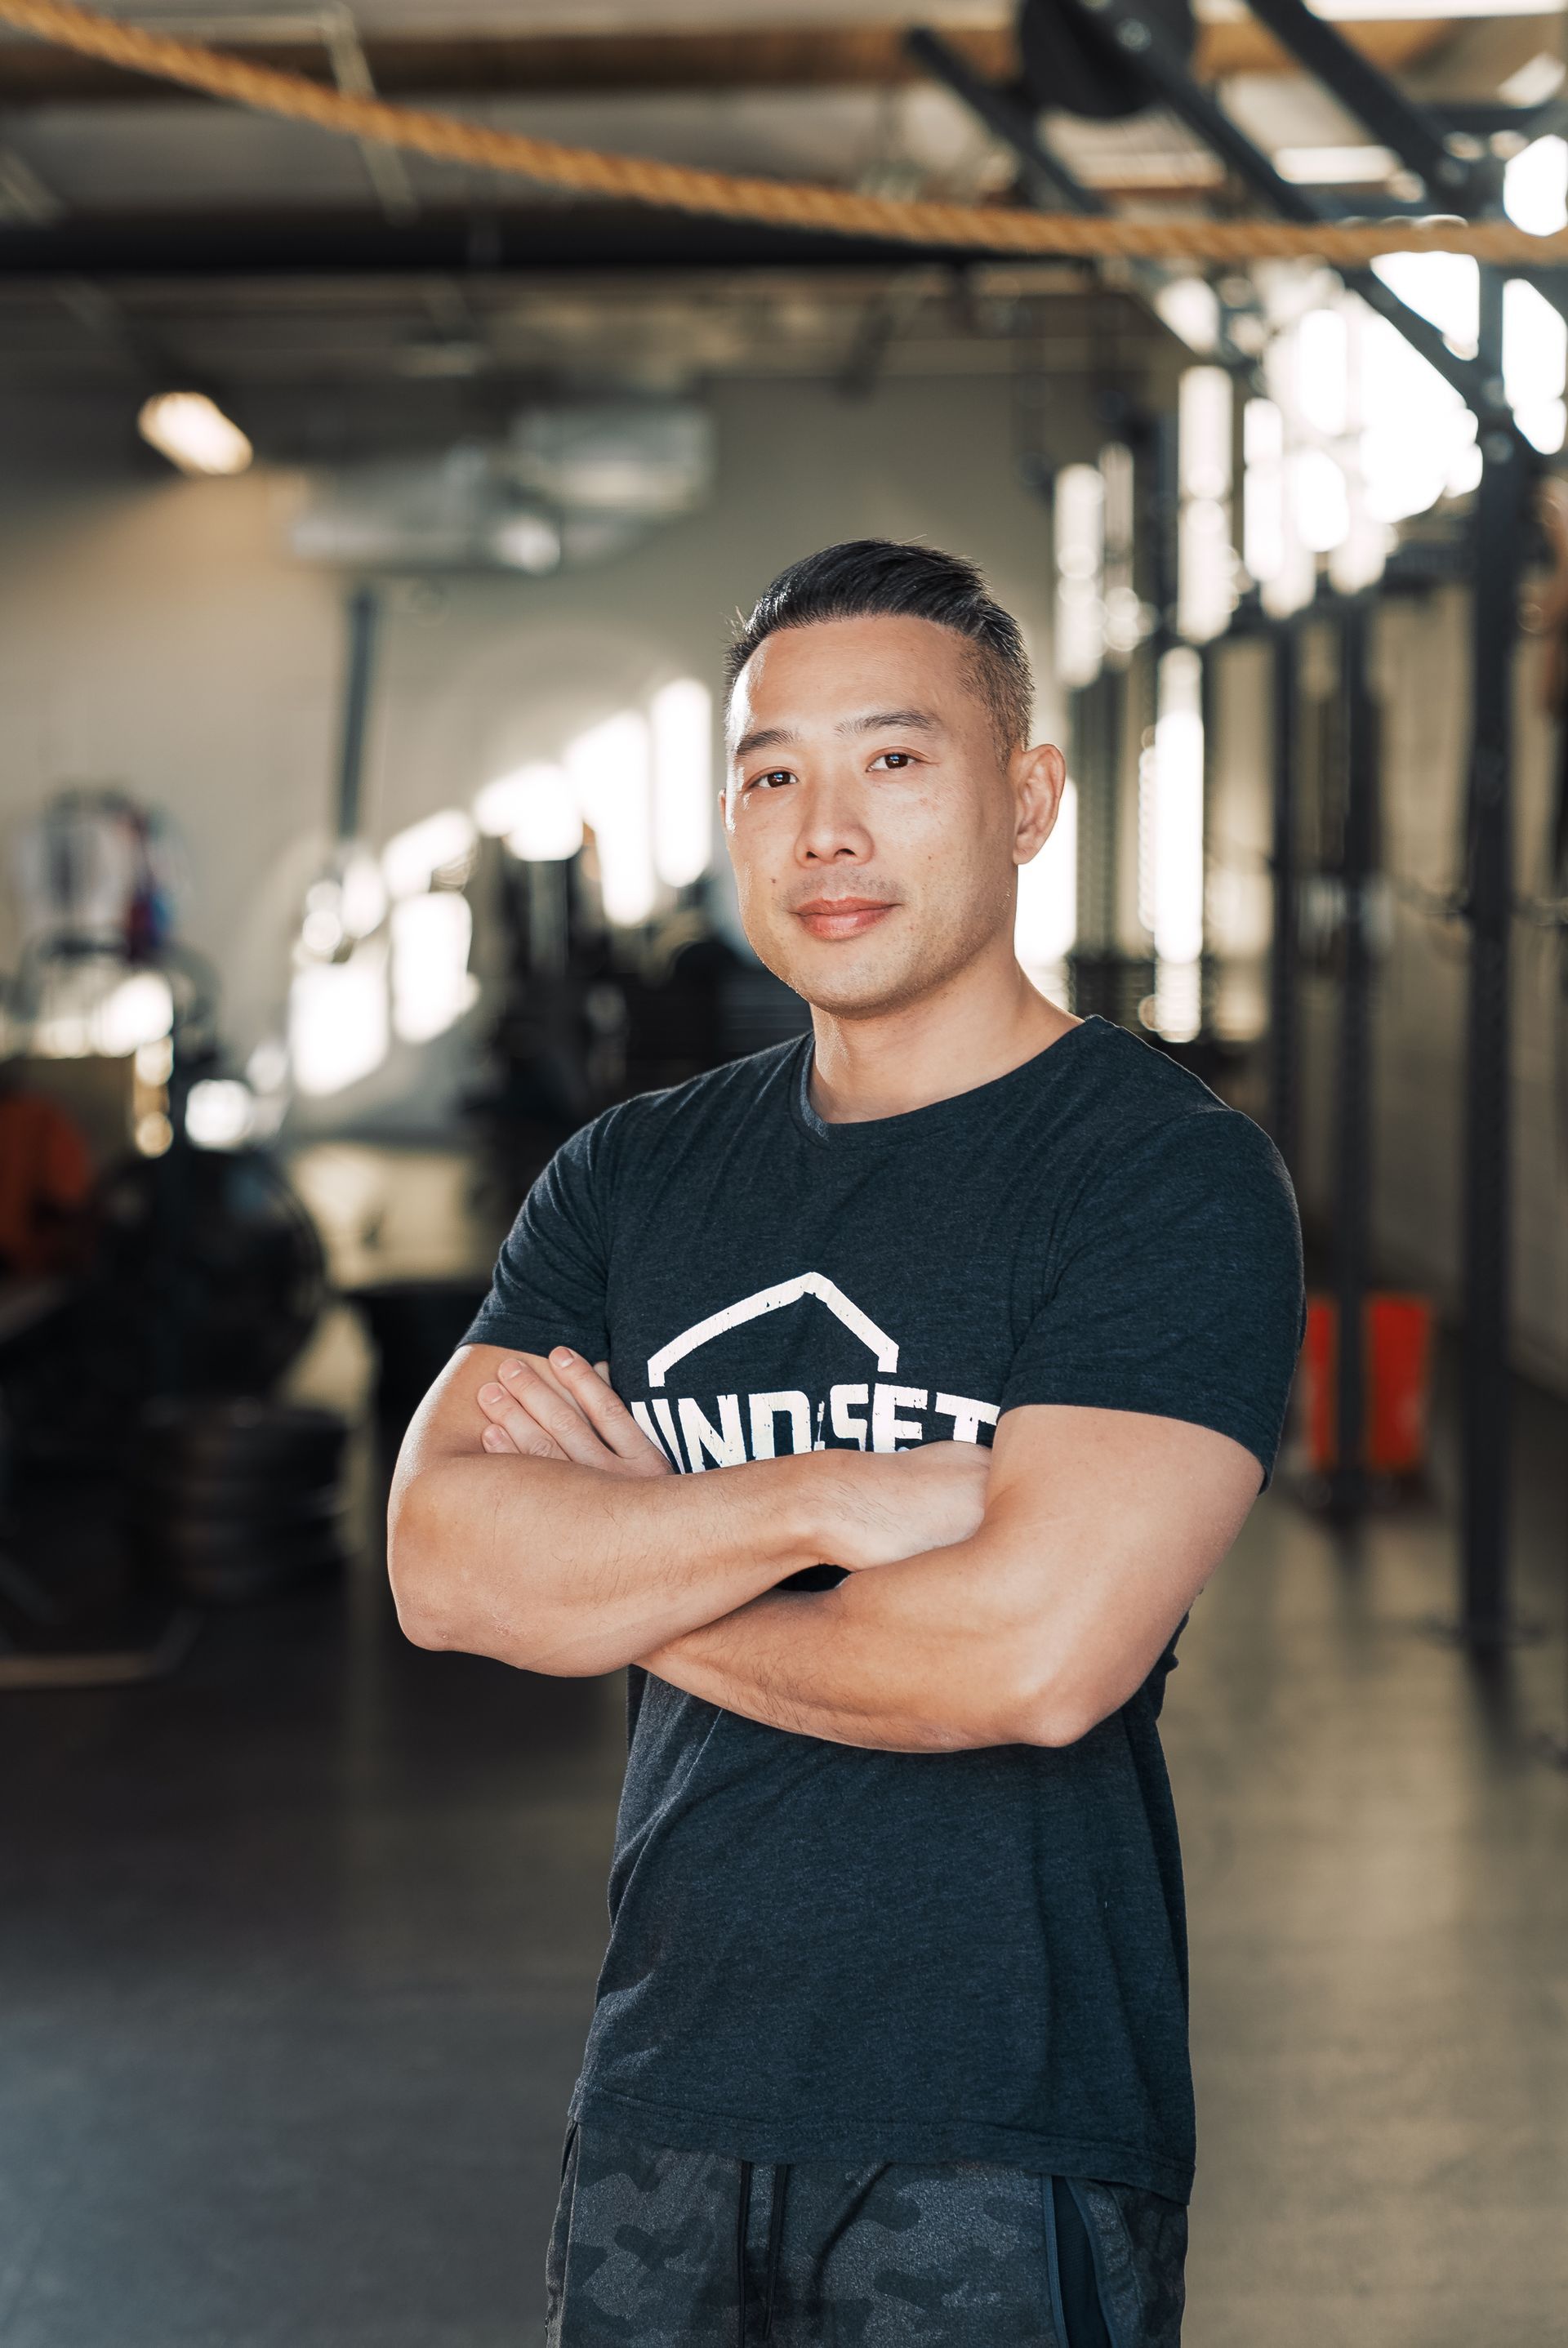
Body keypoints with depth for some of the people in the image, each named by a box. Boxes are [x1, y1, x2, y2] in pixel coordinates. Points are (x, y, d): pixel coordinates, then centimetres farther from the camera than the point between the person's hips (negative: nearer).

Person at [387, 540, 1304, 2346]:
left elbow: (1036, 1650, -22)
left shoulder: (1172, 1178, -10)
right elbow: (441, 1564, -5)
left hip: (1005, 2139, -5)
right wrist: (822, 1504, -18)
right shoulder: (633, 1178, 8)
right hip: (660, 2103, 5)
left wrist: (616, 1560, -8)